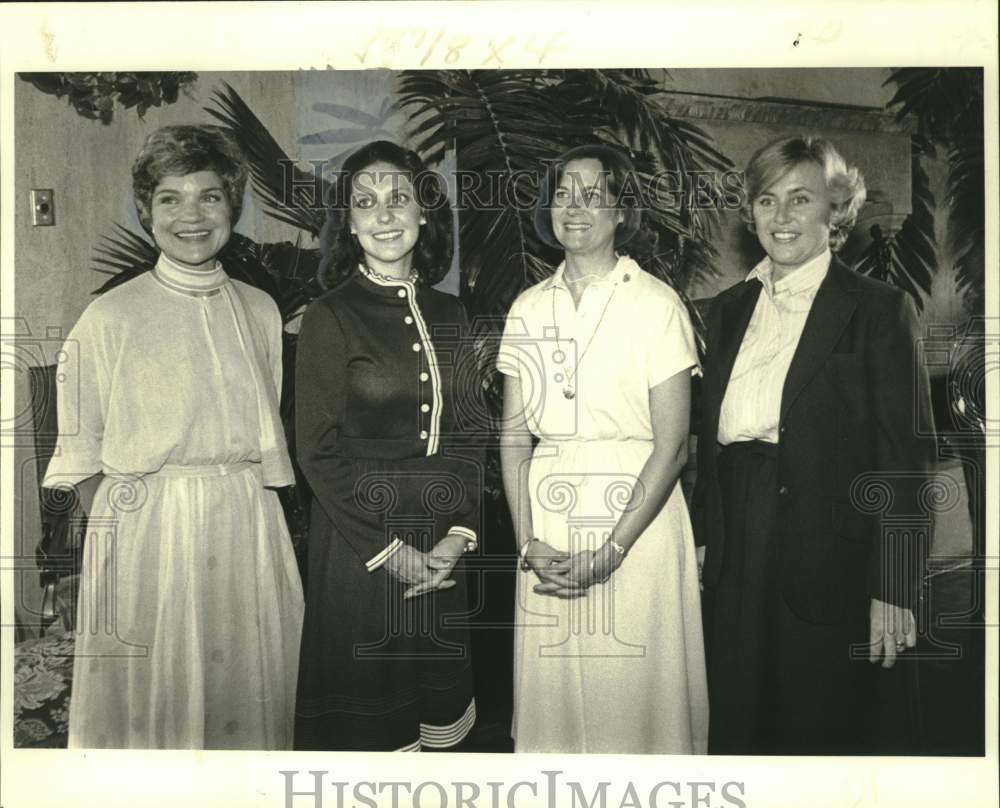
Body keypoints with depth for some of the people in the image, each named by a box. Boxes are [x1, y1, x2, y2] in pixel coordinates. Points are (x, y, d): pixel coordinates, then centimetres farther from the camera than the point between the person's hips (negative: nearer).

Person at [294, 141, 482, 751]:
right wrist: (391, 551, -12)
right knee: (368, 710, 10)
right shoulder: (330, 317, -8)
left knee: (440, 702, 16)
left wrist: (458, 535, -4)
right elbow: (318, 452, -10)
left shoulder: (448, 314, 7)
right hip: (361, 543, -4)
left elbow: (466, 435, 8)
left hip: (443, 546, 4)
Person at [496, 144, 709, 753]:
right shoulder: (529, 308, 8)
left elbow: (672, 444, -9)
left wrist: (610, 552, -16)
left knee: (636, 684, 5)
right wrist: (529, 540, -6)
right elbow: (514, 435, 6)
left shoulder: (656, 304, -5)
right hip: (547, 520, 4)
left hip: (637, 513, -3)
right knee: (551, 684, 12)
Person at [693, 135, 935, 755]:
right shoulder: (731, 308, 11)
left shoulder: (879, 309, -5)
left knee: (828, 732, 9)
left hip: (830, 562, -4)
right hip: (737, 559, 5)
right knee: (737, 728, 14)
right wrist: (702, 539, 8)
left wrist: (893, 590, -12)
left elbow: (905, 458, -9)